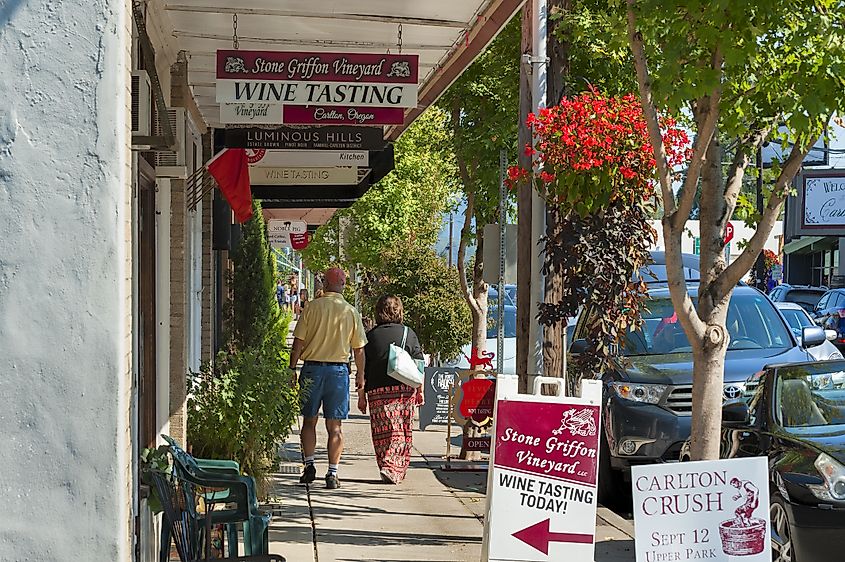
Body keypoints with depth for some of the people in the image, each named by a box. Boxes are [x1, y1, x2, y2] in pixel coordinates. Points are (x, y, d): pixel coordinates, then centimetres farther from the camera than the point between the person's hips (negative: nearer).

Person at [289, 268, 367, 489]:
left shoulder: (312, 307, -3)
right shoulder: (351, 312, 1)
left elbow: (298, 343, -4)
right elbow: (359, 349, 5)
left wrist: (292, 369, 4)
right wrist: (361, 376, 14)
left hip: (312, 368, 0)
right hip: (338, 370, 1)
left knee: (309, 421, 13)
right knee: (335, 426, 4)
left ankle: (309, 464, 4)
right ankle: (332, 473, 0)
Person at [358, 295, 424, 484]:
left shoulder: (371, 336, 4)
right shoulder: (409, 334, 5)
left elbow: (363, 370, 3)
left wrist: (361, 395, 8)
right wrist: (419, 391, 13)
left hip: (378, 390, 0)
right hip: (405, 390, 0)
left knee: (383, 433, 4)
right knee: (403, 434, 6)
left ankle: (386, 467, -6)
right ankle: (395, 471, -3)